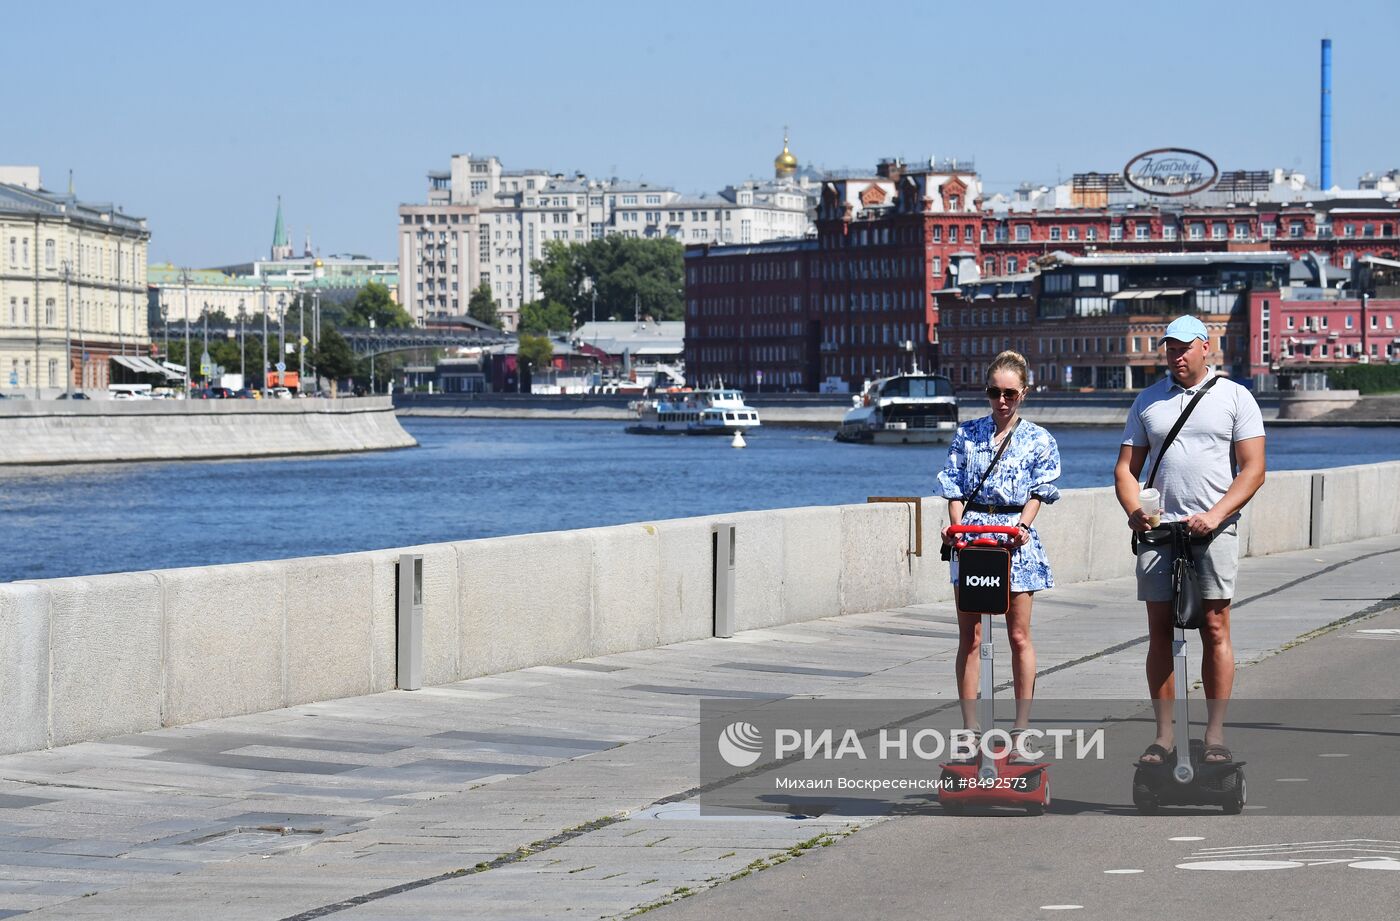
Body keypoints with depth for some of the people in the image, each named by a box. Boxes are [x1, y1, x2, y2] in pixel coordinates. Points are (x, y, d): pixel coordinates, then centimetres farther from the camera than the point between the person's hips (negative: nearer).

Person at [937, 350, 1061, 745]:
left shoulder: (1038, 440, 7)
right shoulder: (968, 434, 10)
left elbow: (1038, 491, 1)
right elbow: (955, 488, 7)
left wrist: (1023, 525, -16)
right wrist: (957, 526, -10)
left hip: (1015, 537, -1)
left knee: (1019, 636, 2)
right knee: (969, 636, -1)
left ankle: (1021, 727, 9)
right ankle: (970, 728, 2)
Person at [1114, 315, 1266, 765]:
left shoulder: (1234, 398, 6)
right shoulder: (1148, 401, 15)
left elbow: (1253, 469, 0)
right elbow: (1126, 467, 14)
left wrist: (1215, 515, -14)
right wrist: (1135, 510, -7)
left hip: (1213, 530, -3)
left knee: (1214, 630, -5)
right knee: (1159, 631, 1)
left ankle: (1215, 734, -1)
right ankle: (1163, 735, 5)